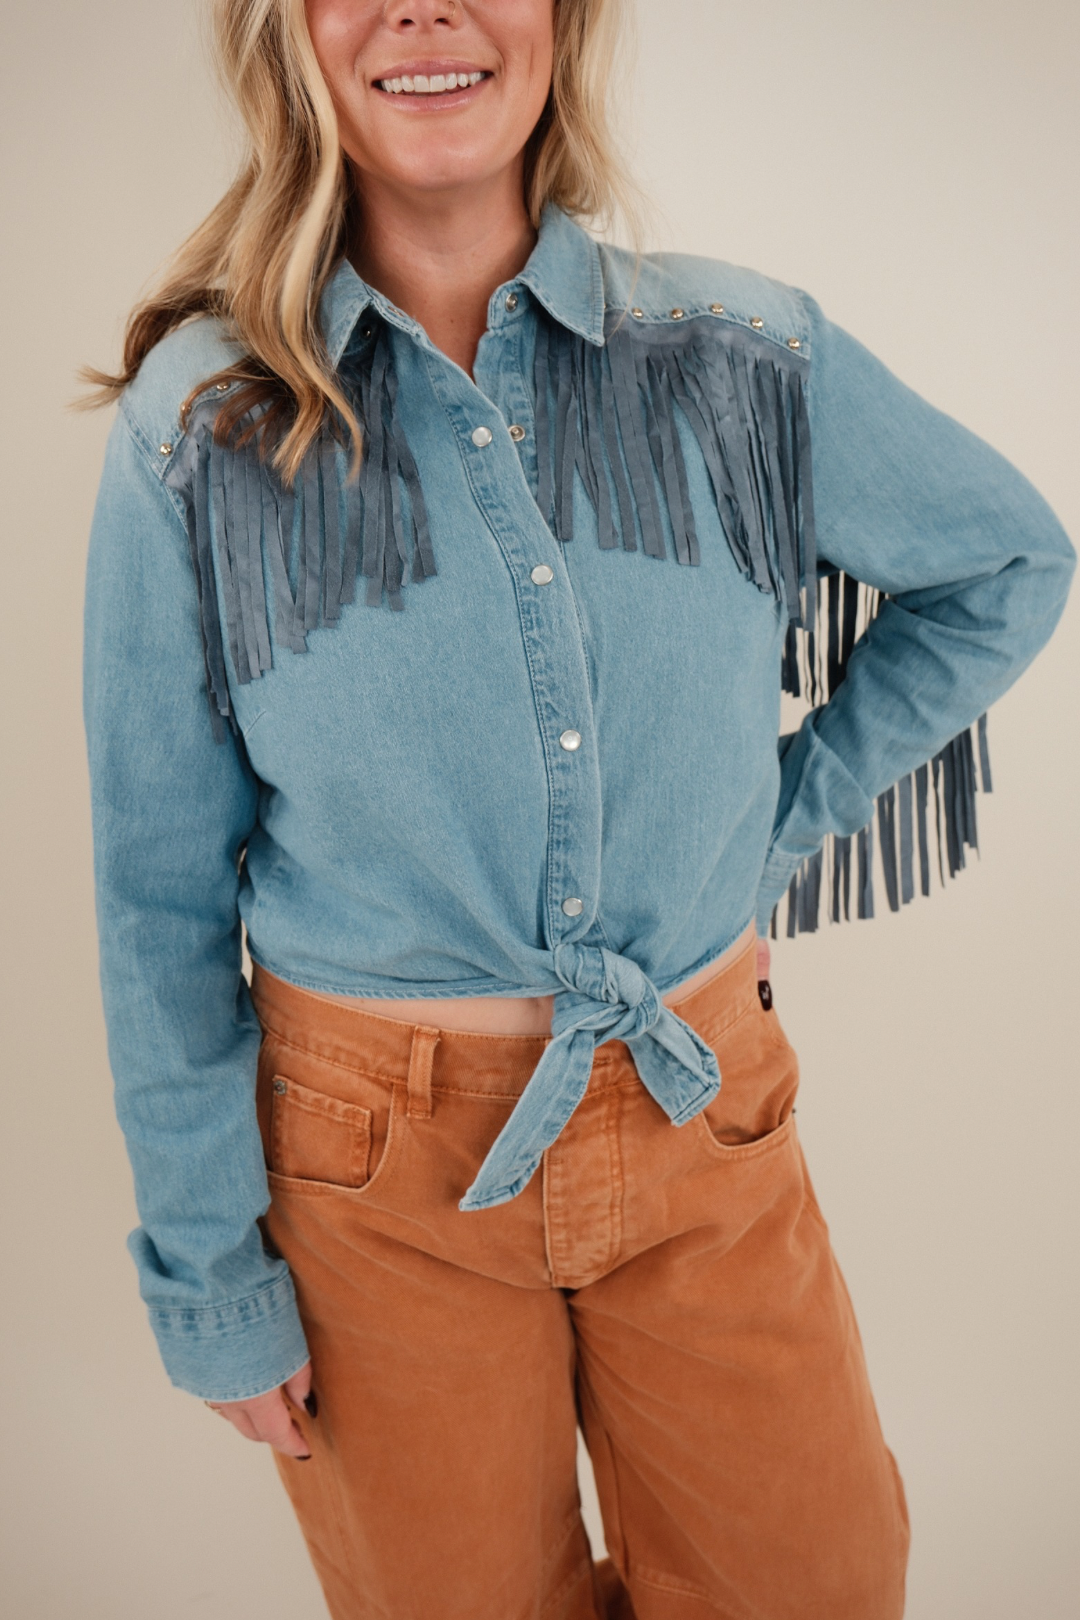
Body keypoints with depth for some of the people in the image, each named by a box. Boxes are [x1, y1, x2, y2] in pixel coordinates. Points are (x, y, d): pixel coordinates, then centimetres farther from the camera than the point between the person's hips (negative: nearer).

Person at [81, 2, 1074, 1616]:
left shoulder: (748, 358, -5)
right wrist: (209, 1275, -1)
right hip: (379, 1166, -1)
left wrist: (793, 804, 3)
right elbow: (159, 894, -4)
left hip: (703, 1118, 2)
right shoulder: (196, 429, -8)